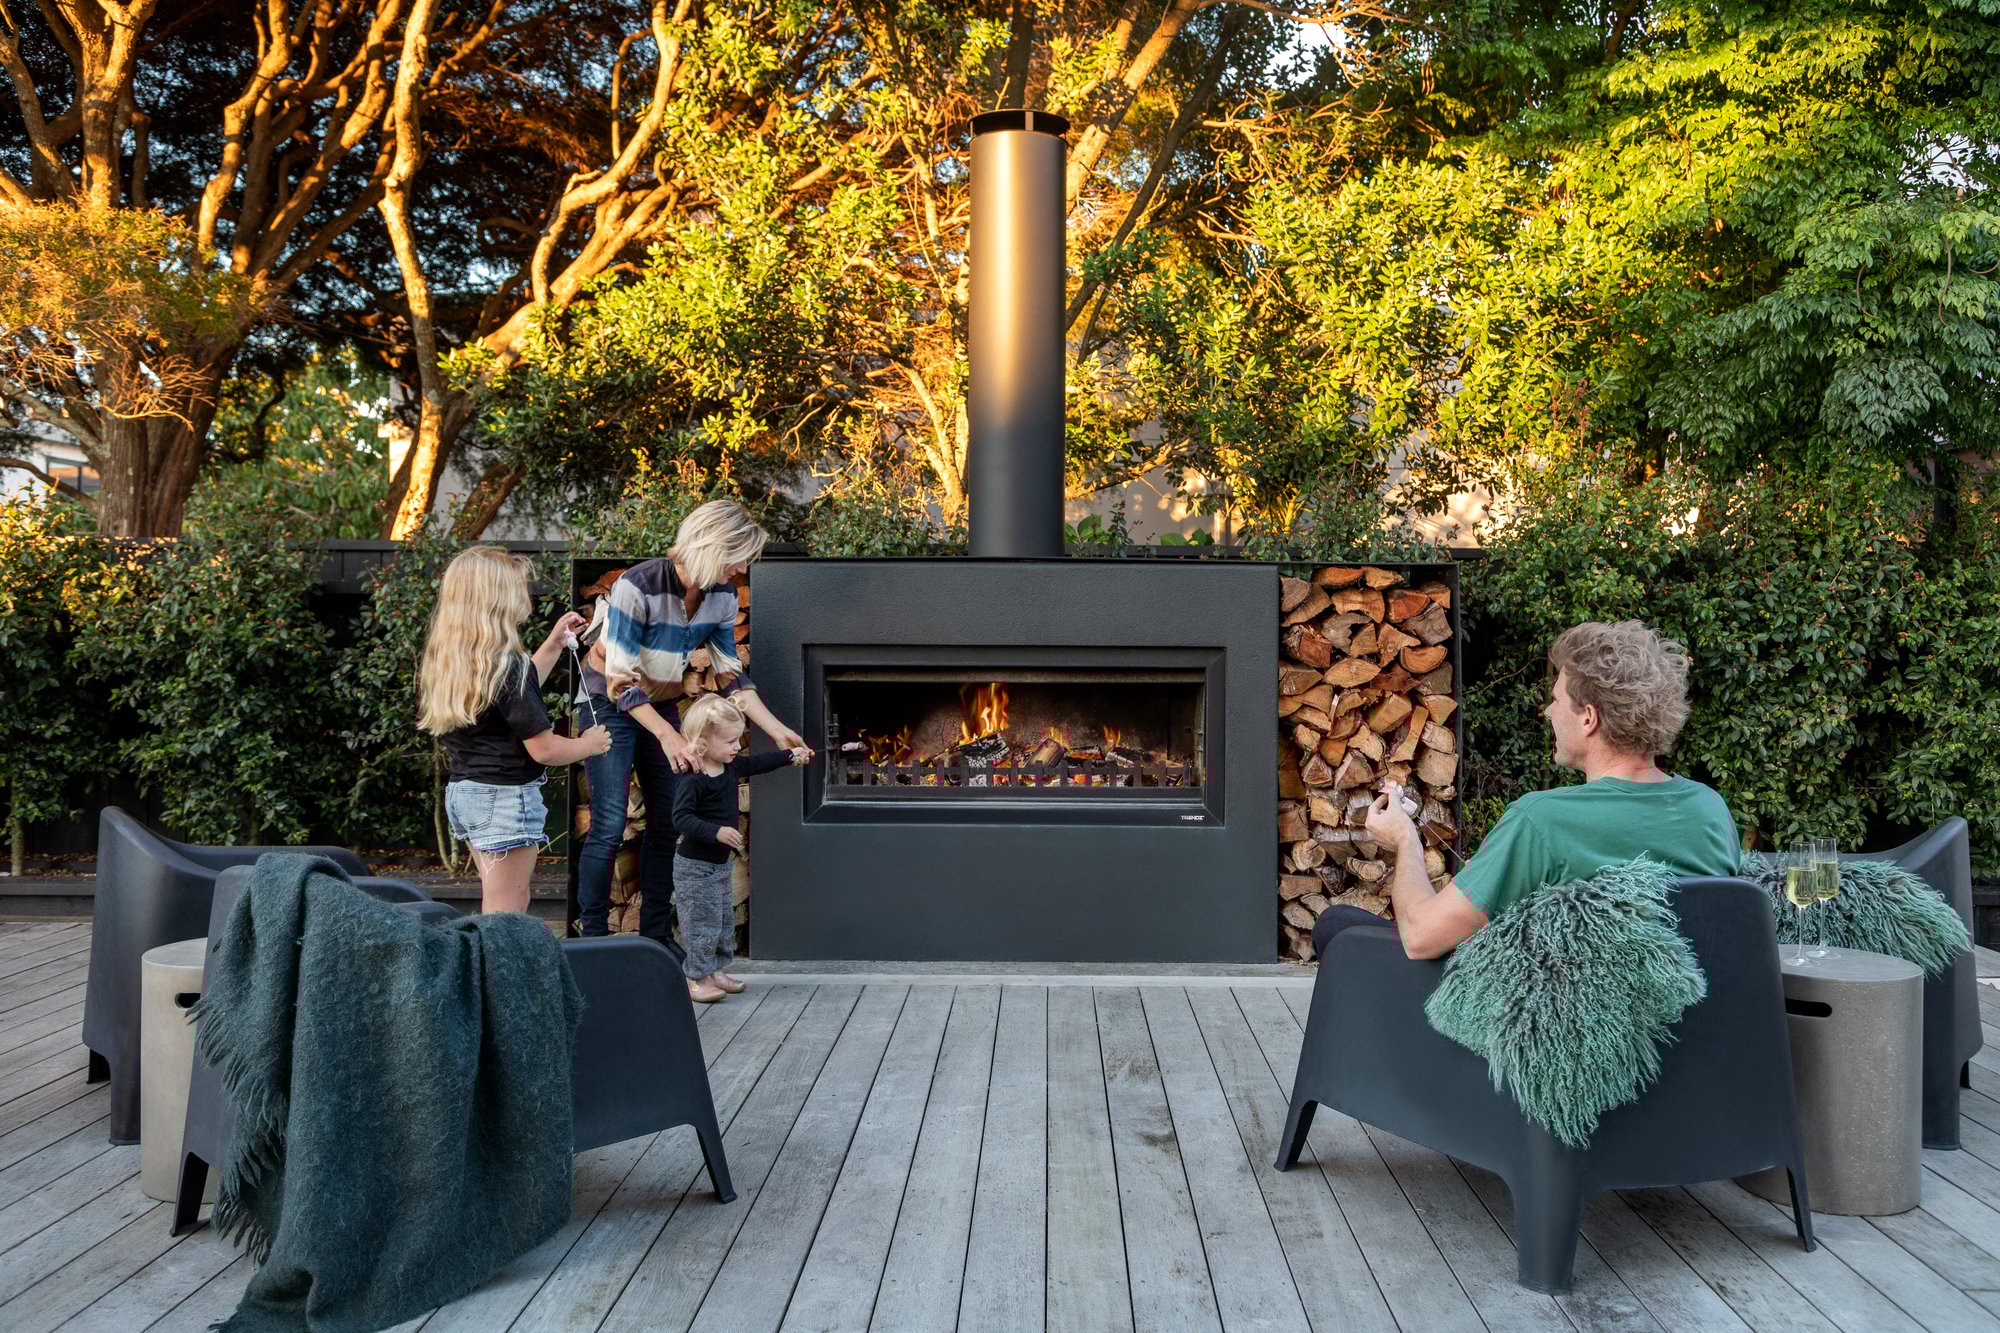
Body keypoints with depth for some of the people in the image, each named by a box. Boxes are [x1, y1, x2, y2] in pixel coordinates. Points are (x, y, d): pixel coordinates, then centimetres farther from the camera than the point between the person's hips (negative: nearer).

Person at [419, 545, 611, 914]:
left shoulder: (448, 660, 5)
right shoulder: (507, 663, -20)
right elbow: (543, 749, -17)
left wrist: (554, 644, 23)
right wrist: (589, 744, 1)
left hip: (462, 791, 9)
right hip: (506, 798, -9)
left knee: (512, 903, 19)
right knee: (505, 913, -1)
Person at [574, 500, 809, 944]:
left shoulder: (721, 598, -7)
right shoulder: (637, 587, -27)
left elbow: (732, 676, 1)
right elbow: (619, 682, -26)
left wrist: (777, 731, -7)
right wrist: (667, 735, -33)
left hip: (662, 707, 7)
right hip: (610, 706, -6)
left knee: (667, 823, 6)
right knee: (609, 826, -11)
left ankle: (657, 936, 16)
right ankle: (592, 939, 0)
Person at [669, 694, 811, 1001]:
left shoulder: (730, 767, 3)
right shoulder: (692, 780, -25)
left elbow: (757, 763, 21)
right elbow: (681, 818, -30)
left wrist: (790, 755, 23)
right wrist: (716, 831, -40)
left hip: (720, 863, 9)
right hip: (695, 865, -9)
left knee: (725, 920, 17)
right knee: (704, 923, -4)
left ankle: (714, 971, 29)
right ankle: (695, 979, 7)